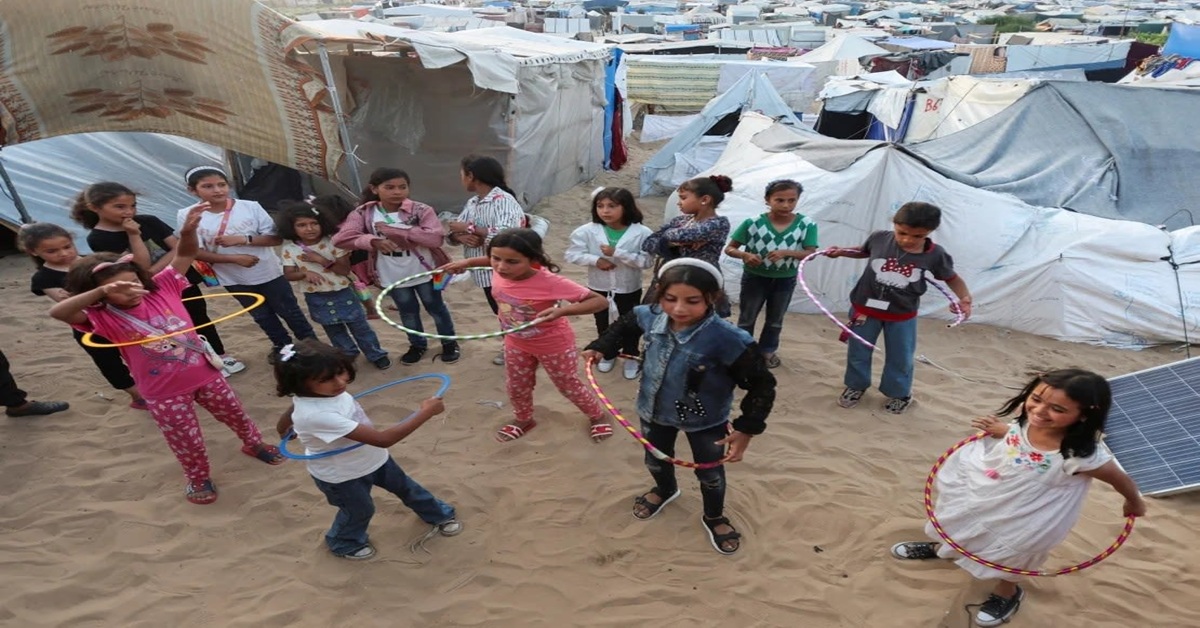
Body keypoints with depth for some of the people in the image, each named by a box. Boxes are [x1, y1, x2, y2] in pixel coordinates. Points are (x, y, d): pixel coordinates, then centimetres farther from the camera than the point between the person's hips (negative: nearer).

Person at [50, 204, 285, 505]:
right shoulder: (104, 318, -16)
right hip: (164, 393, -3)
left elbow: (184, 255, -10)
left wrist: (188, 230, -31)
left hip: (205, 374, 3)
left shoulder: (161, 289, -8)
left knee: (235, 414, 24)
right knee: (187, 440, 14)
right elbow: (57, 312, -34)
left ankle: (254, 444, 53)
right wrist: (102, 291, -49)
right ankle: (199, 478, 42)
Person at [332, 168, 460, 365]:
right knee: (408, 311, 21)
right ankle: (417, 345, 43)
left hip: (423, 272, -2)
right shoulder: (364, 213, -9)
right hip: (392, 276, 2)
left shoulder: (421, 210, -16)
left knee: (435, 307, 16)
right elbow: (341, 238, -16)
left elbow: (436, 237, -30)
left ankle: (449, 343, 36)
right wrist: (373, 241, -31)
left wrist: (394, 230, -29)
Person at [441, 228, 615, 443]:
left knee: (569, 385, 17)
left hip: (554, 345, -5)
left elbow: (600, 301, -38)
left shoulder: (550, 282, -39)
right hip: (516, 343, 5)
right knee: (516, 387, 23)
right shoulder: (500, 272, -22)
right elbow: (500, 261, 7)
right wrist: (468, 262, -3)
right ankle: (523, 420, 54)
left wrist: (562, 310, -51)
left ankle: (597, 416, 45)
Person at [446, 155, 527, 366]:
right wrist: (462, 237, -19)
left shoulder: (504, 200, -18)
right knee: (501, 314, 21)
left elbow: (505, 234, -34)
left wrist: (470, 228, -23)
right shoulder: (472, 203, 9)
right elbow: (452, 232, 7)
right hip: (486, 272, 9)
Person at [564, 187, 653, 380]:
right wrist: (595, 260, -25)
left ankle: (631, 356, 40)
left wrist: (617, 253, -30)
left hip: (629, 289, -2)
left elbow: (646, 261, -22)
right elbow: (571, 254, -11)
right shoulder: (587, 231, -15)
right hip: (599, 288, 2)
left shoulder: (642, 232, -19)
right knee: (603, 324, 22)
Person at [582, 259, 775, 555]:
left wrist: (746, 429, -26)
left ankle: (714, 518, 53)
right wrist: (601, 348, -6)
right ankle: (665, 490, 65)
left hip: (705, 420, -4)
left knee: (709, 474, 21)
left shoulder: (728, 340, -36)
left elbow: (761, 385, -26)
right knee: (655, 460, 29)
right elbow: (624, 324, 5)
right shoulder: (650, 317, -21)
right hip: (655, 411, 4)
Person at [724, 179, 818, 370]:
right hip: (755, 277, -2)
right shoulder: (753, 223, -16)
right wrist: (745, 255, -32)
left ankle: (767, 350, 41)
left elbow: (810, 253, -14)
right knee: (746, 318, 12)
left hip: (785, 280, 2)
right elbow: (729, 248, -11)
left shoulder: (807, 225, -13)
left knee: (775, 320, 20)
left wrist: (787, 252, -31)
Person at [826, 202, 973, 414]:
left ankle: (899, 393, 40)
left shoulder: (936, 255, -16)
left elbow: (952, 278, 1)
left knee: (900, 358, 15)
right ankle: (856, 386, 40)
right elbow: (863, 251, 9)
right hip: (865, 308, 1)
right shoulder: (879, 238, -15)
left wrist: (965, 298, -15)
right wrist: (841, 252, -6)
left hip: (902, 316, -1)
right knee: (858, 353, 16)